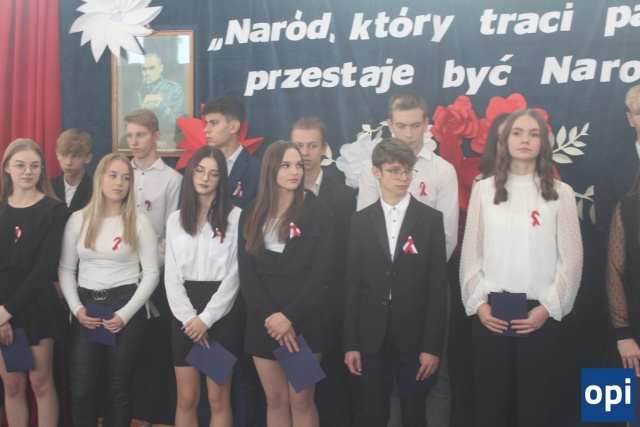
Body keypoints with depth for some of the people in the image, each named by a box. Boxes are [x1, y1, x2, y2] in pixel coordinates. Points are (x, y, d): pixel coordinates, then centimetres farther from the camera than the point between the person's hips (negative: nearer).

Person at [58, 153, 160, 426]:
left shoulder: (139, 223, -1)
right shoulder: (78, 219, 4)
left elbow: (151, 273, -3)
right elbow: (66, 269, 6)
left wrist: (125, 313, -11)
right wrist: (77, 308, -7)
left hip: (126, 307, -1)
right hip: (86, 307, 2)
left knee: (118, 388, 9)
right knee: (81, 390, 2)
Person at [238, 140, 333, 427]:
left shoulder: (317, 211, -3)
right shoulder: (252, 213, 5)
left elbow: (321, 270, -9)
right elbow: (246, 269, -1)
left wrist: (289, 316, -15)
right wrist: (269, 315, -13)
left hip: (304, 319, -3)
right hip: (263, 320, 3)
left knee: (301, 400, 4)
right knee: (275, 400, 10)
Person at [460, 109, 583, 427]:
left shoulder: (560, 193, 3)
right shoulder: (484, 190, 5)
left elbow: (571, 260, 0)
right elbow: (470, 255, 5)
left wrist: (547, 308, -7)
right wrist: (478, 304, -3)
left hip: (540, 313, -1)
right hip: (489, 313, 1)